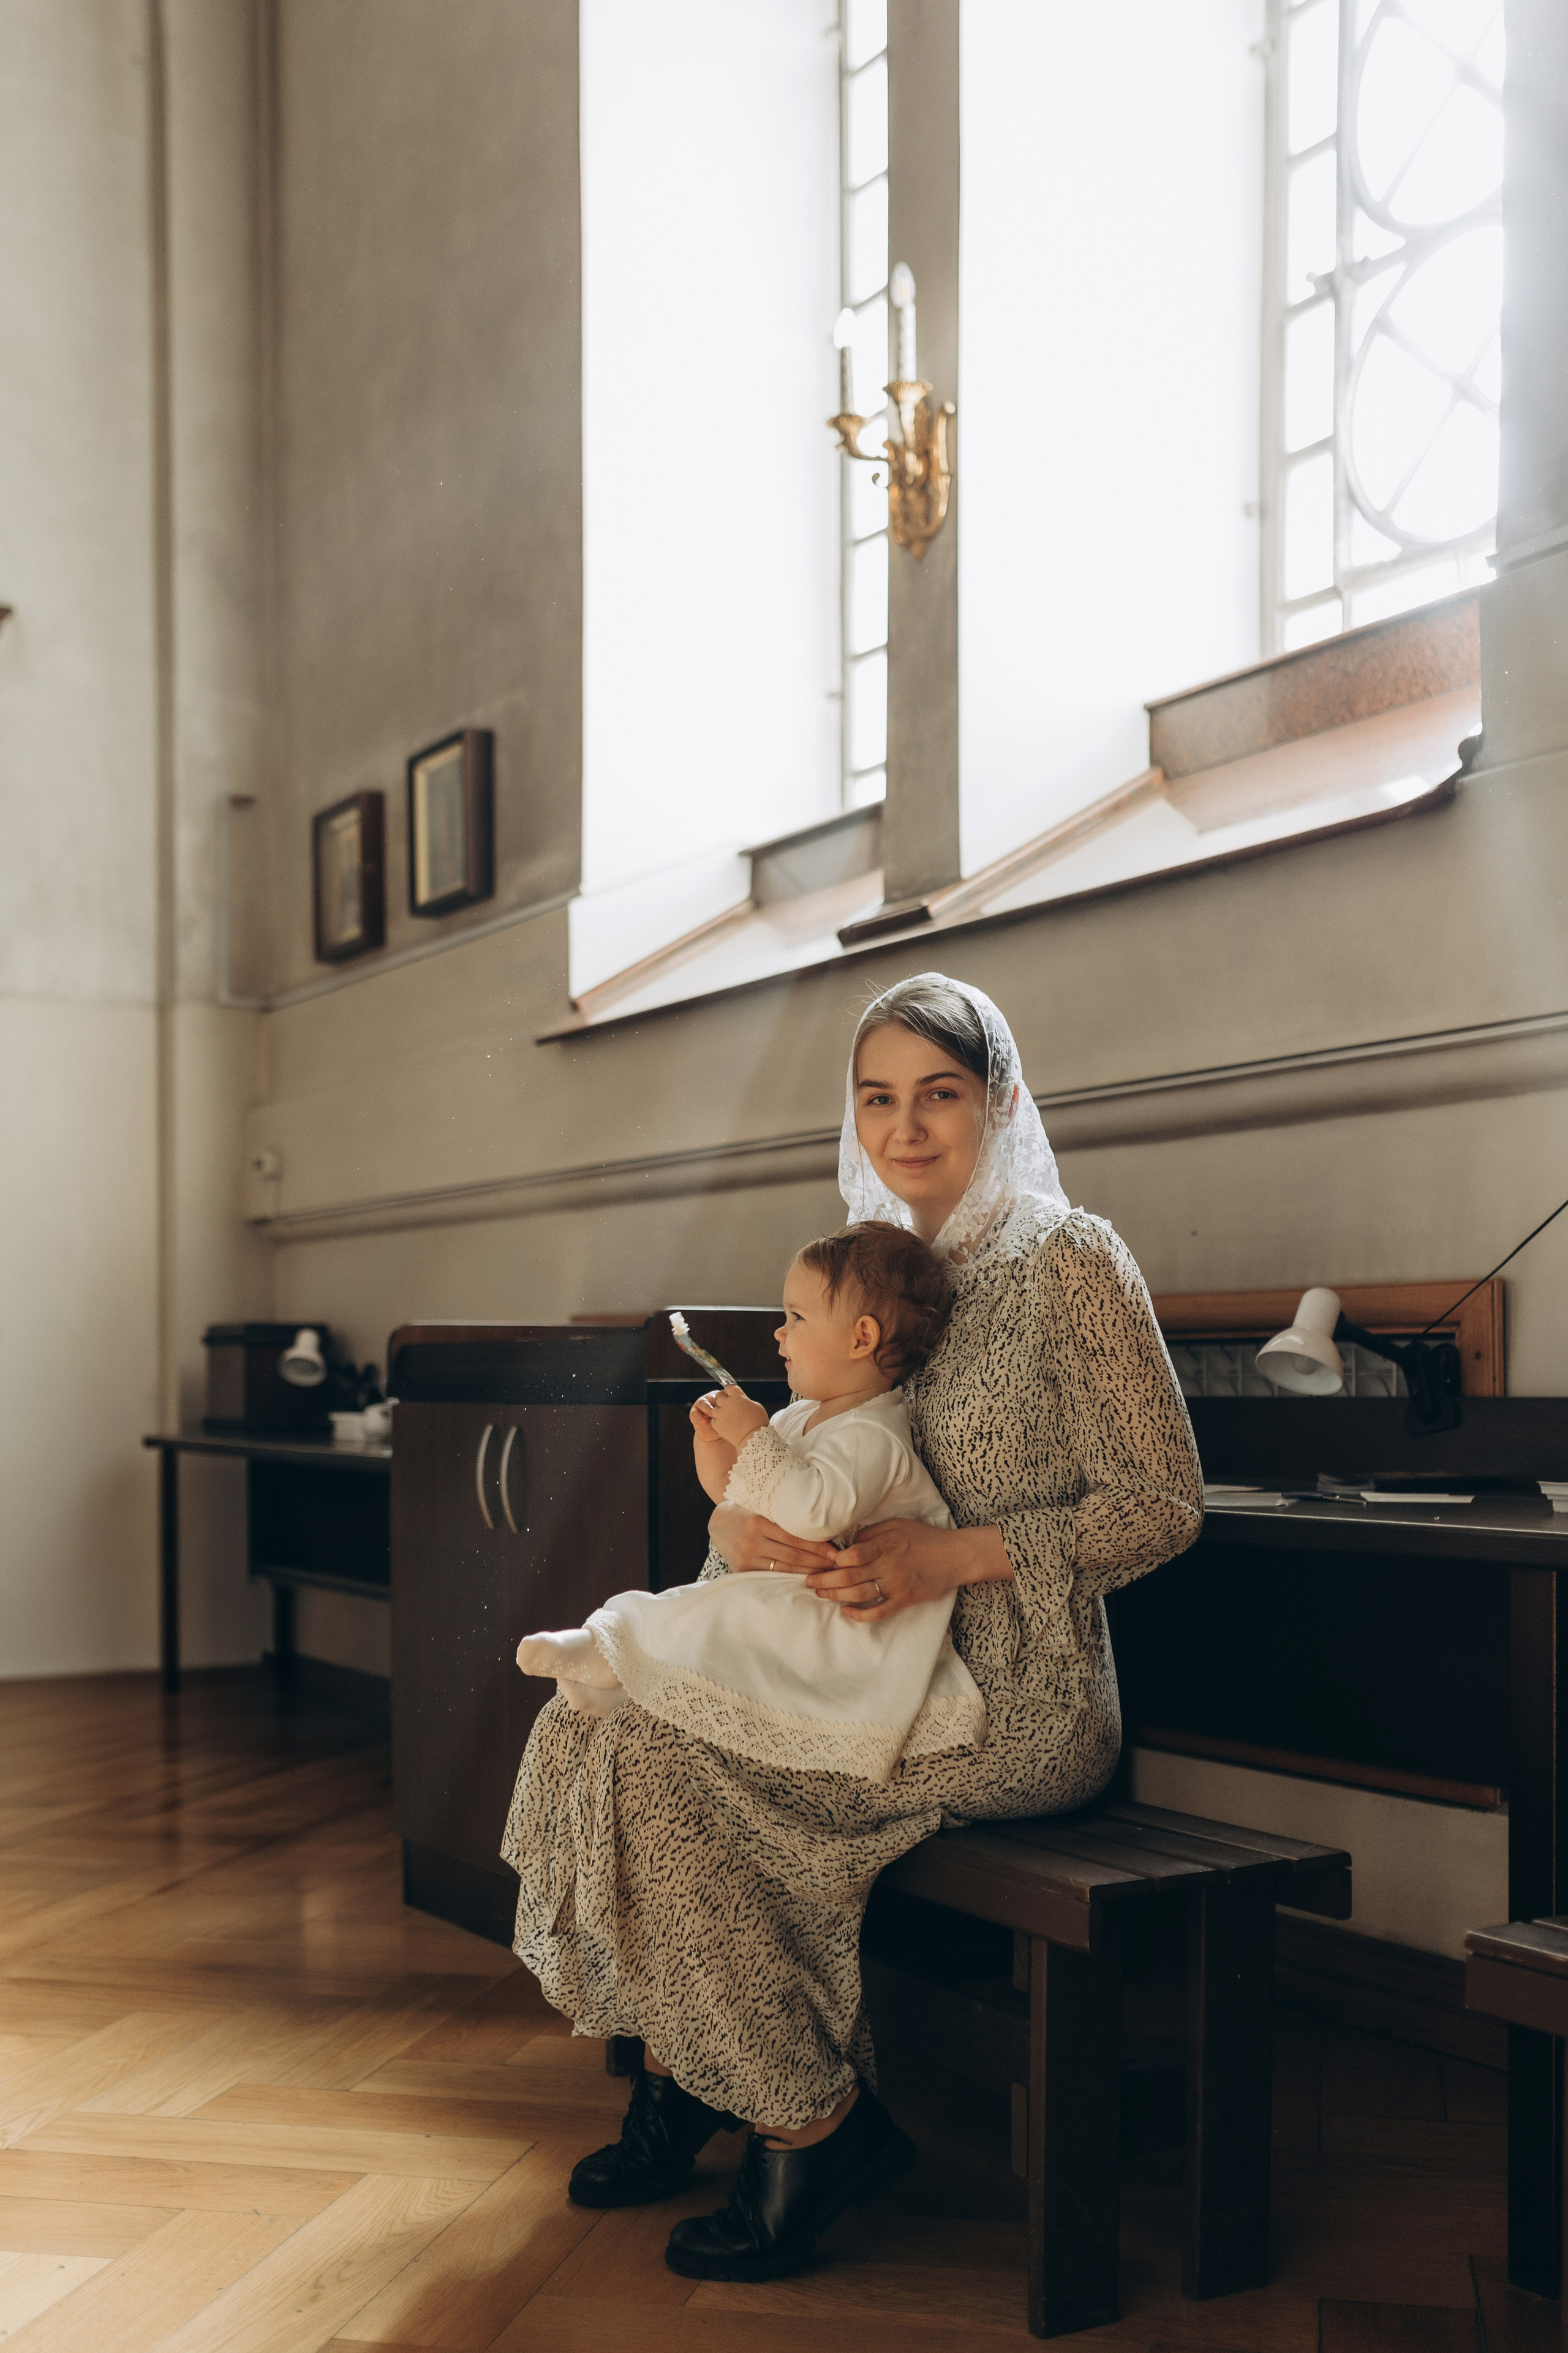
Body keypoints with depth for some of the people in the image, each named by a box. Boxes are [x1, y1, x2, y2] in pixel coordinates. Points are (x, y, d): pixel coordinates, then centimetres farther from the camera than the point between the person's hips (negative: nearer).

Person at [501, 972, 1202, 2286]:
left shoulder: (1068, 1259, -8)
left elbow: (1164, 1503, -11)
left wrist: (953, 1555, -22)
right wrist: (739, 1522, -10)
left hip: (1018, 1699, -7)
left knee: (674, 1769, -22)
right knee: (593, 1717, -6)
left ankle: (816, 2126, -6)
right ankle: (679, 2077, 6)